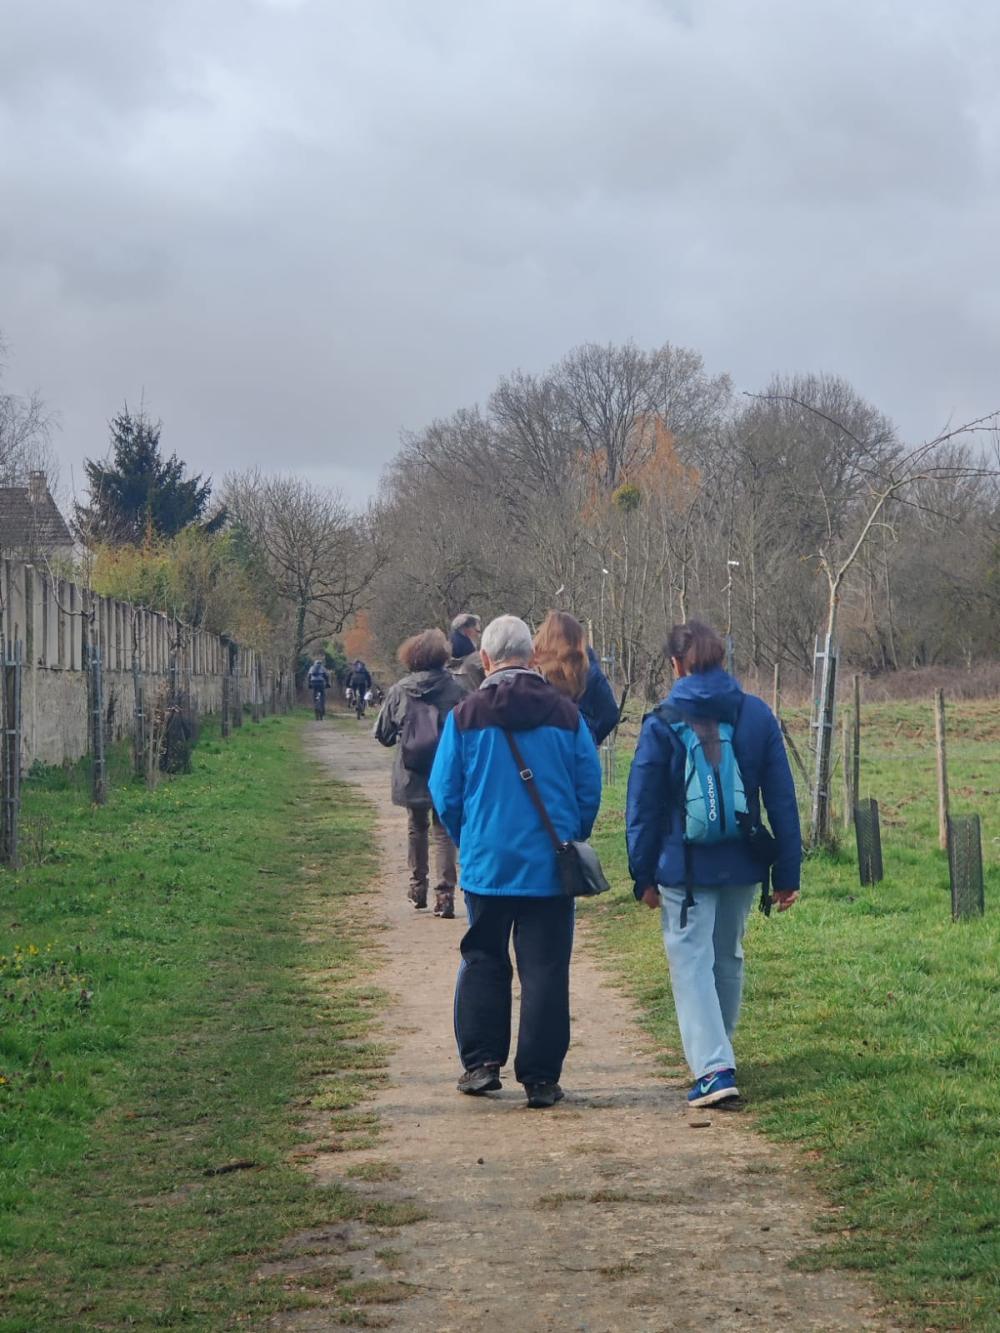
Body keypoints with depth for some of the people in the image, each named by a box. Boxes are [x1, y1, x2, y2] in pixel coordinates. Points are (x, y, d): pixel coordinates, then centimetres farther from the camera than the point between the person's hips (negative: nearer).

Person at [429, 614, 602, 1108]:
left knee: (482, 962, 14)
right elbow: (590, 790, 3)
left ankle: (481, 1062, 10)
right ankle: (540, 1077, 3)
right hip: (550, 865, 0)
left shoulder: (465, 715, -4)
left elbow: (445, 794, 0)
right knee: (545, 969, 3)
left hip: (486, 863, 0)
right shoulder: (567, 714, -1)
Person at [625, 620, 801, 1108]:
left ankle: (713, 1068, -15)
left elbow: (643, 806, -3)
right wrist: (787, 870, 8)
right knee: (729, 959, 20)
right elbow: (781, 797, 3)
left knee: (691, 962, -1)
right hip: (742, 865, 4)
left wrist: (644, 876, 5)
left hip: (684, 867, -4)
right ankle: (717, 1051, 35)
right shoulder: (756, 715, 2)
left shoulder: (661, 724, -6)